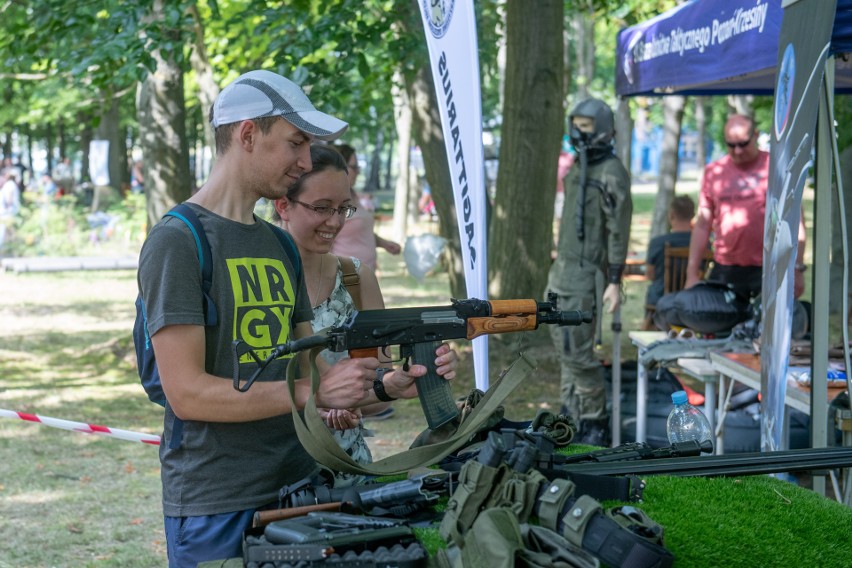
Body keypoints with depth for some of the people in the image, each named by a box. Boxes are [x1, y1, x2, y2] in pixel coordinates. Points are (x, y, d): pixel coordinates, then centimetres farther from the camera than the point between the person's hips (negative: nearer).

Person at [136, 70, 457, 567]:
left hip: (297, 489, 7)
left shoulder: (279, 247, 14)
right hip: (216, 510, -7)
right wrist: (312, 393, -22)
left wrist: (393, 385, -4)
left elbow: (308, 374, 13)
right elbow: (187, 392, -17)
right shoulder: (178, 242, -10)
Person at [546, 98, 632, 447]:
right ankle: (572, 414, 21)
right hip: (564, 269, 9)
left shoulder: (611, 173, -12)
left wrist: (615, 281, -18)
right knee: (564, 343, 12)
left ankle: (595, 423, 0)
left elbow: (618, 230, -15)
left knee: (576, 349, -10)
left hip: (584, 273, -9)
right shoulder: (577, 168, 16)